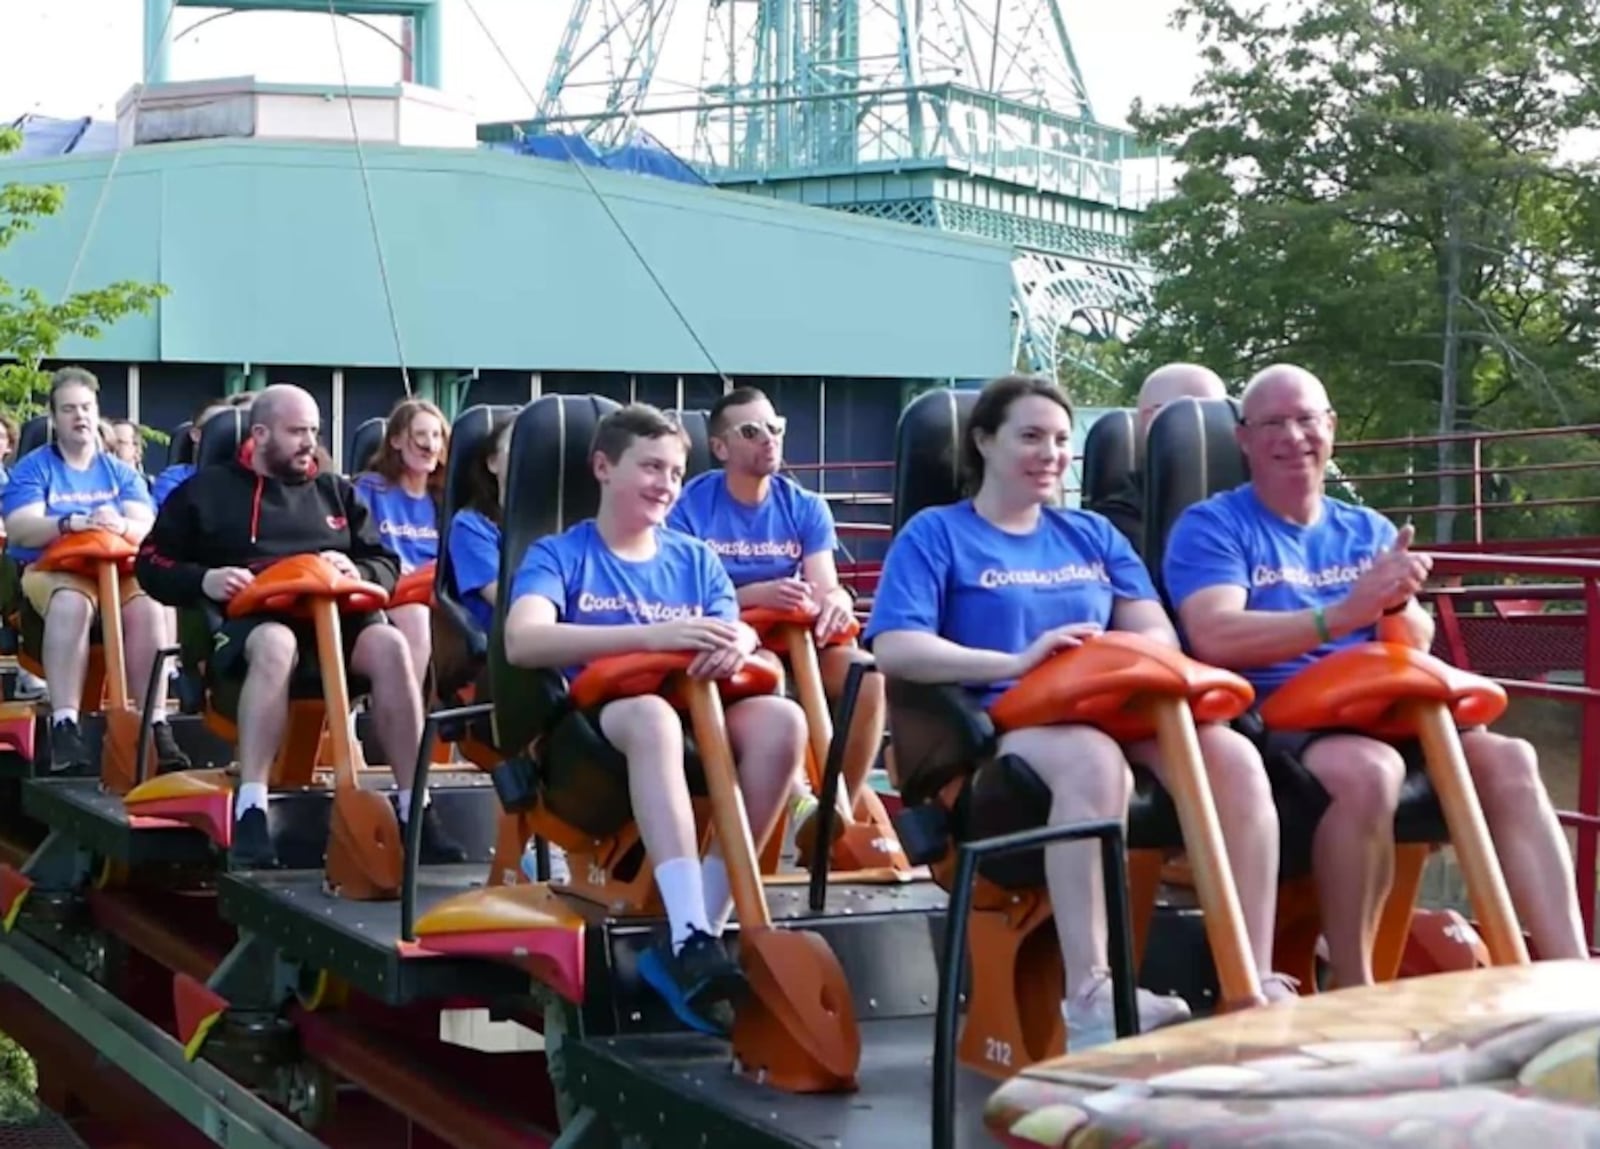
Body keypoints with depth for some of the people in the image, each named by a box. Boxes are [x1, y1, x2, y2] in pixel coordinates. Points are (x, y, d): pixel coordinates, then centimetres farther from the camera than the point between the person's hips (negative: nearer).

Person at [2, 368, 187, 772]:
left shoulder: (121, 472, 17)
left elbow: (148, 529, 1)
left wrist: (120, 525, -23)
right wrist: (73, 523, -27)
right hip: (51, 571, -3)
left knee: (148, 607, -31)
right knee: (71, 603, -38)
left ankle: (157, 728, -33)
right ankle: (64, 727, -43)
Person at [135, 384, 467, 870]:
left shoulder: (334, 491, 25)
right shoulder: (208, 489, 15)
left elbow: (387, 565, 23)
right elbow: (152, 562, 13)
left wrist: (356, 571, -1)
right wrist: (204, 580, -7)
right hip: (248, 620, -3)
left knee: (390, 645, -30)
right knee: (276, 644, -41)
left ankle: (416, 812, -31)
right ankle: (250, 811, -47)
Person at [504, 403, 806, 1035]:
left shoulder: (696, 559, 18)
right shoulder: (559, 555, 4)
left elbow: (740, 638, 6)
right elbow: (523, 641, -16)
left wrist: (738, 646, -21)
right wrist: (652, 636, -28)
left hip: (697, 721, 4)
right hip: (593, 728, -4)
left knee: (782, 719, -27)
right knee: (651, 714, -39)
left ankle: (702, 928, -29)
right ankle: (690, 937, -49)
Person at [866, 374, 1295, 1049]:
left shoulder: (1092, 534, 25)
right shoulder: (936, 534, 10)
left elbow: (1159, 634, 14)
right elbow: (894, 648, -6)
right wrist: (1016, 662, -18)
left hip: (1116, 709, 5)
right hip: (1009, 722, -5)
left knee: (1234, 757, -26)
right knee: (1093, 760, -40)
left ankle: (1256, 985, -26)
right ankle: (1091, 1000, -43)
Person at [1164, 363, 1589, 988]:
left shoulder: (1368, 531, 20)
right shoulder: (1210, 526, 3)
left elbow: (1418, 645, 8)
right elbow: (1215, 638, -16)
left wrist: (1396, 606, -16)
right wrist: (1344, 614, -26)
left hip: (1375, 715, 6)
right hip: (1265, 721, -5)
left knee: (1509, 760, -19)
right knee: (1367, 768, -36)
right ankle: (1354, 999, -26)